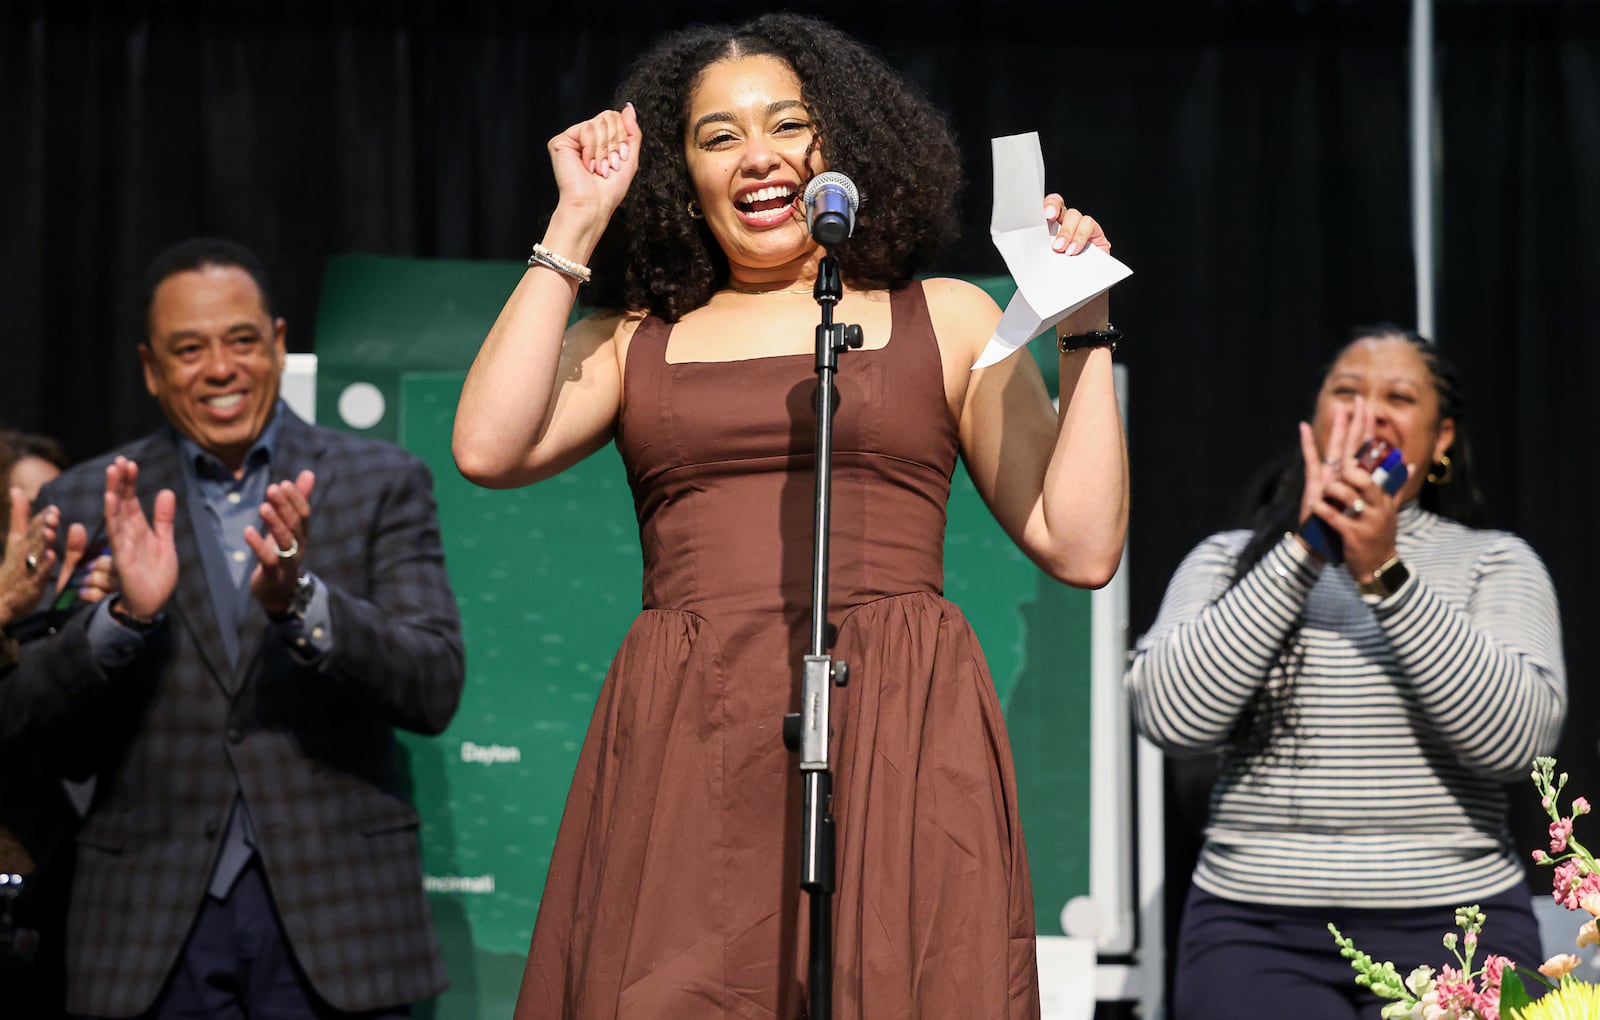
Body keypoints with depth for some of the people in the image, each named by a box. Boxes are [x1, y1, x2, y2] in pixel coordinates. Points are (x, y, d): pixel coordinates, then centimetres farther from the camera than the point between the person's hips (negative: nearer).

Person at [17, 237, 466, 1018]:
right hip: (154, 922, 1)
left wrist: (301, 600, -21)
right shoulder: (85, 505, 6)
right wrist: (125, 613, -16)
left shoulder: (382, 484, 4)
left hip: (334, 912, -1)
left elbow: (434, 691, -5)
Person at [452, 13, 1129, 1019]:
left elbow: (1081, 547, 10)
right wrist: (575, 227, 6)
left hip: (901, 745, 0)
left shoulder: (947, 320, 16)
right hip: (684, 751, 1)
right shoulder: (634, 338, 18)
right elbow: (489, 448, -2)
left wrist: (1087, 331, 6)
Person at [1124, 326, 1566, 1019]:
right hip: (1257, 929, 0)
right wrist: (1302, 551, -10)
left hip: (1452, 933, 0)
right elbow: (1170, 716, -7)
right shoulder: (1229, 559, 11)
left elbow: (1519, 738, -8)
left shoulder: (1495, 563, 10)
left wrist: (1386, 575, -14)